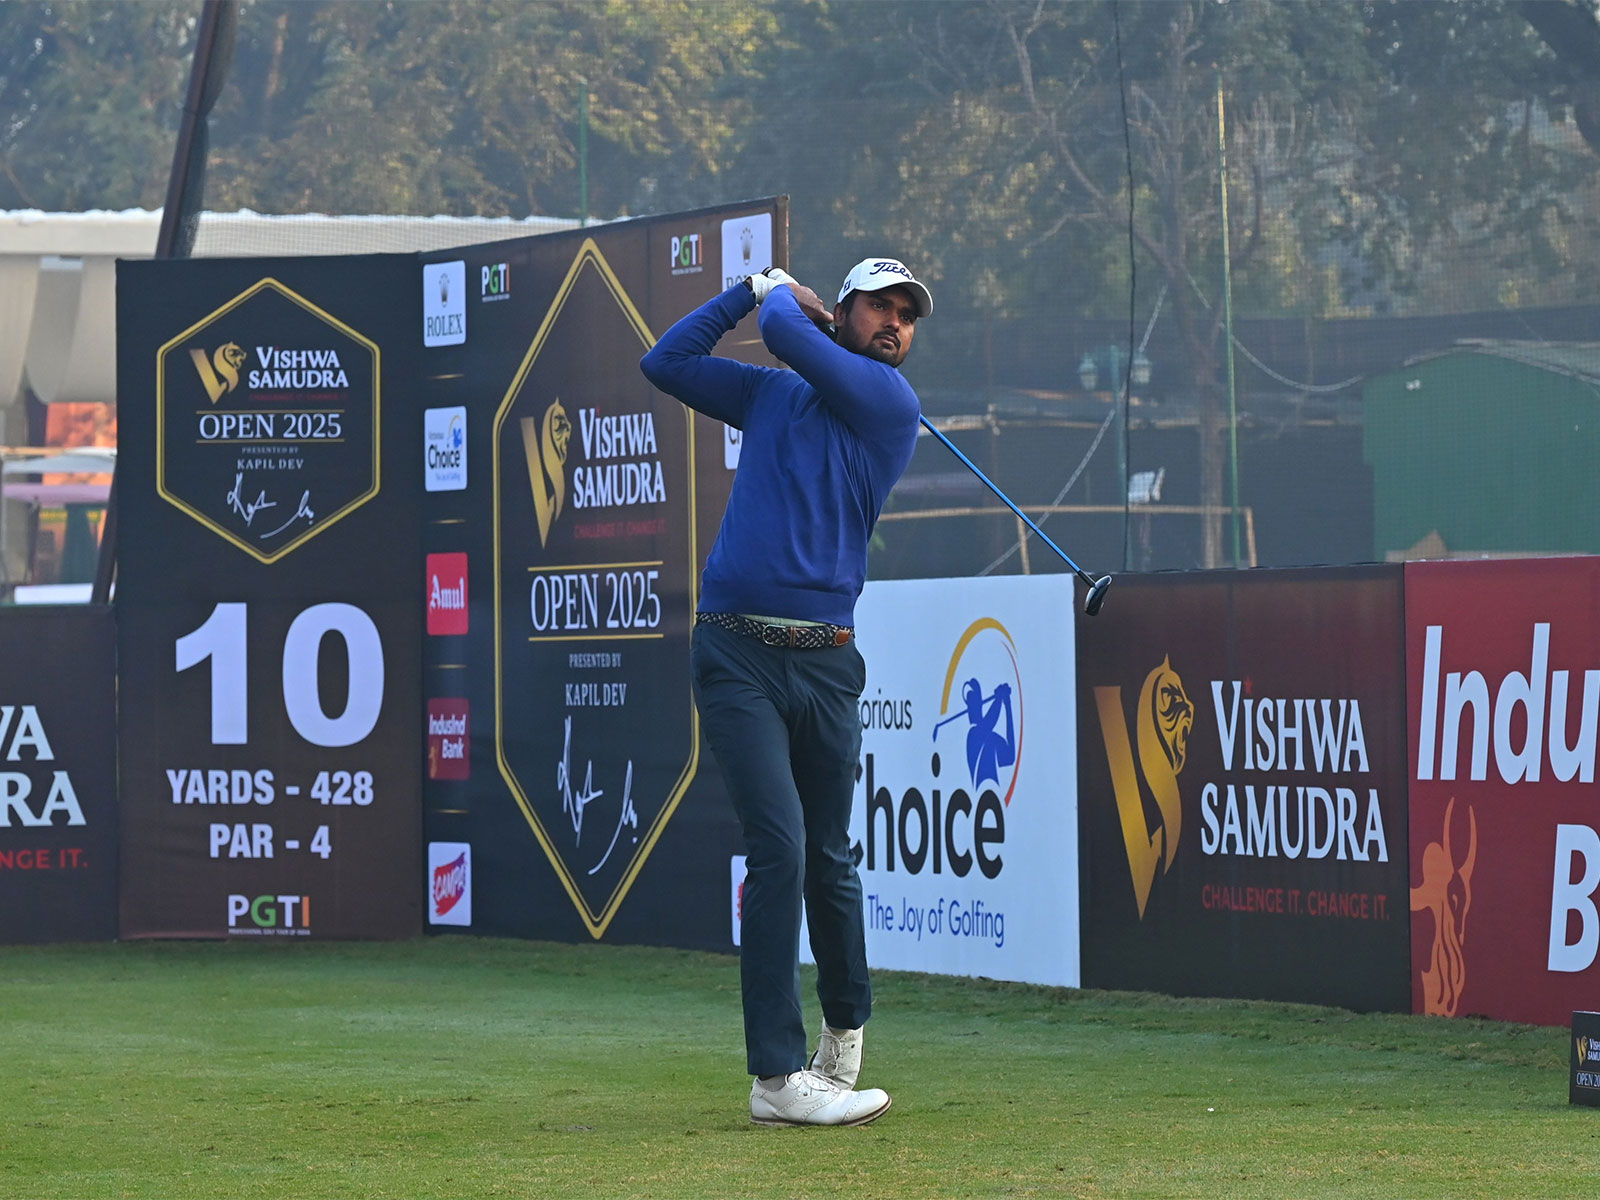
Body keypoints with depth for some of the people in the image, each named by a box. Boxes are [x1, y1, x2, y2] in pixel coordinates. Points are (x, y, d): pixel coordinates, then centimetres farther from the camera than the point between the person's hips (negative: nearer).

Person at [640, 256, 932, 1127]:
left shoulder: (889, 402, 4)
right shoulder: (772, 395, 15)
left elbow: (785, 335, -6)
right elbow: (666, 363, 22)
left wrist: (782, 300, 17)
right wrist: (755, 287, 19)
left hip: (825, 662, 0)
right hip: (737, 655, 0)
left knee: (828, 858, 8)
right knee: (779, 846, -11)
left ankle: (845, 1030, 32)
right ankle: (779, 1076, -12)